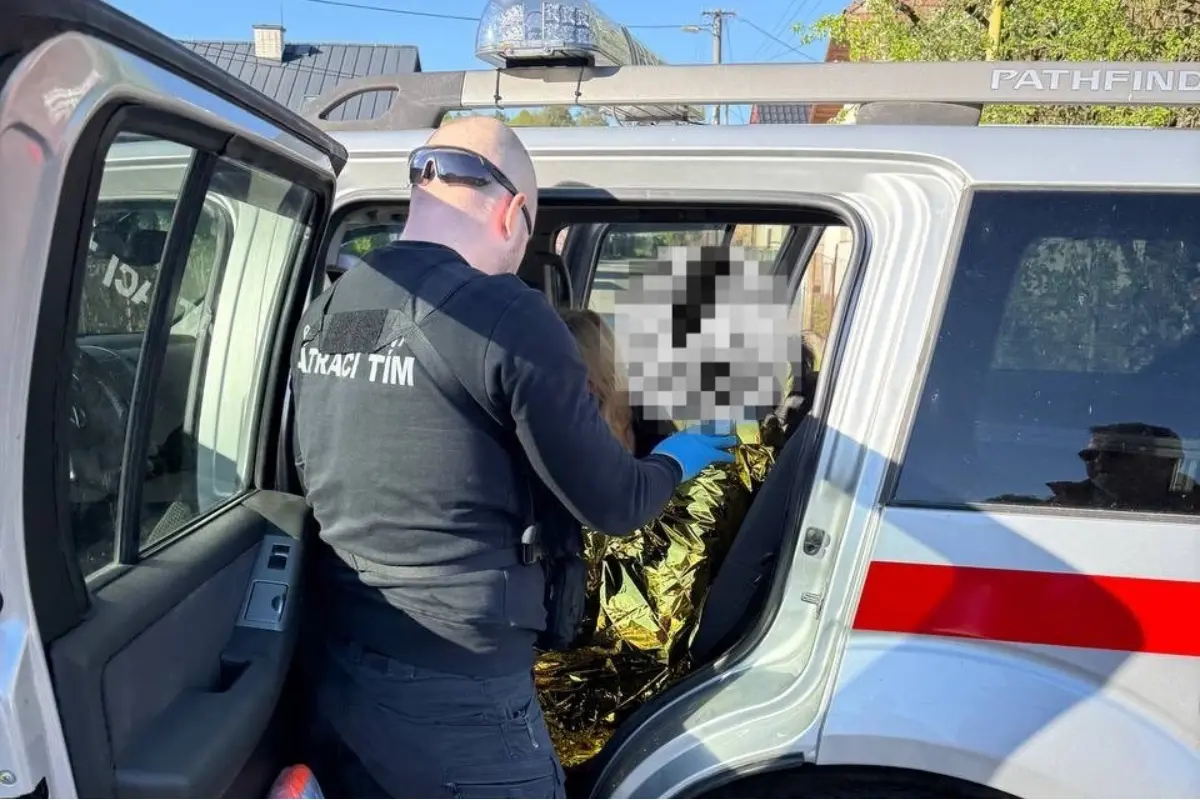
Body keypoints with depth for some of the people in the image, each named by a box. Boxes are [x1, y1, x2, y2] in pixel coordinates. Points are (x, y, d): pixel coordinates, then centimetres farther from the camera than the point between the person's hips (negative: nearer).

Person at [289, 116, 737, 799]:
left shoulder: (323, 313, 5)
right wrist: (677, 461, 11)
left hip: (335, 673, 7)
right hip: (456, 693, -7)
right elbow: (613, 506, -10)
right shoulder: (504, 315, -17)